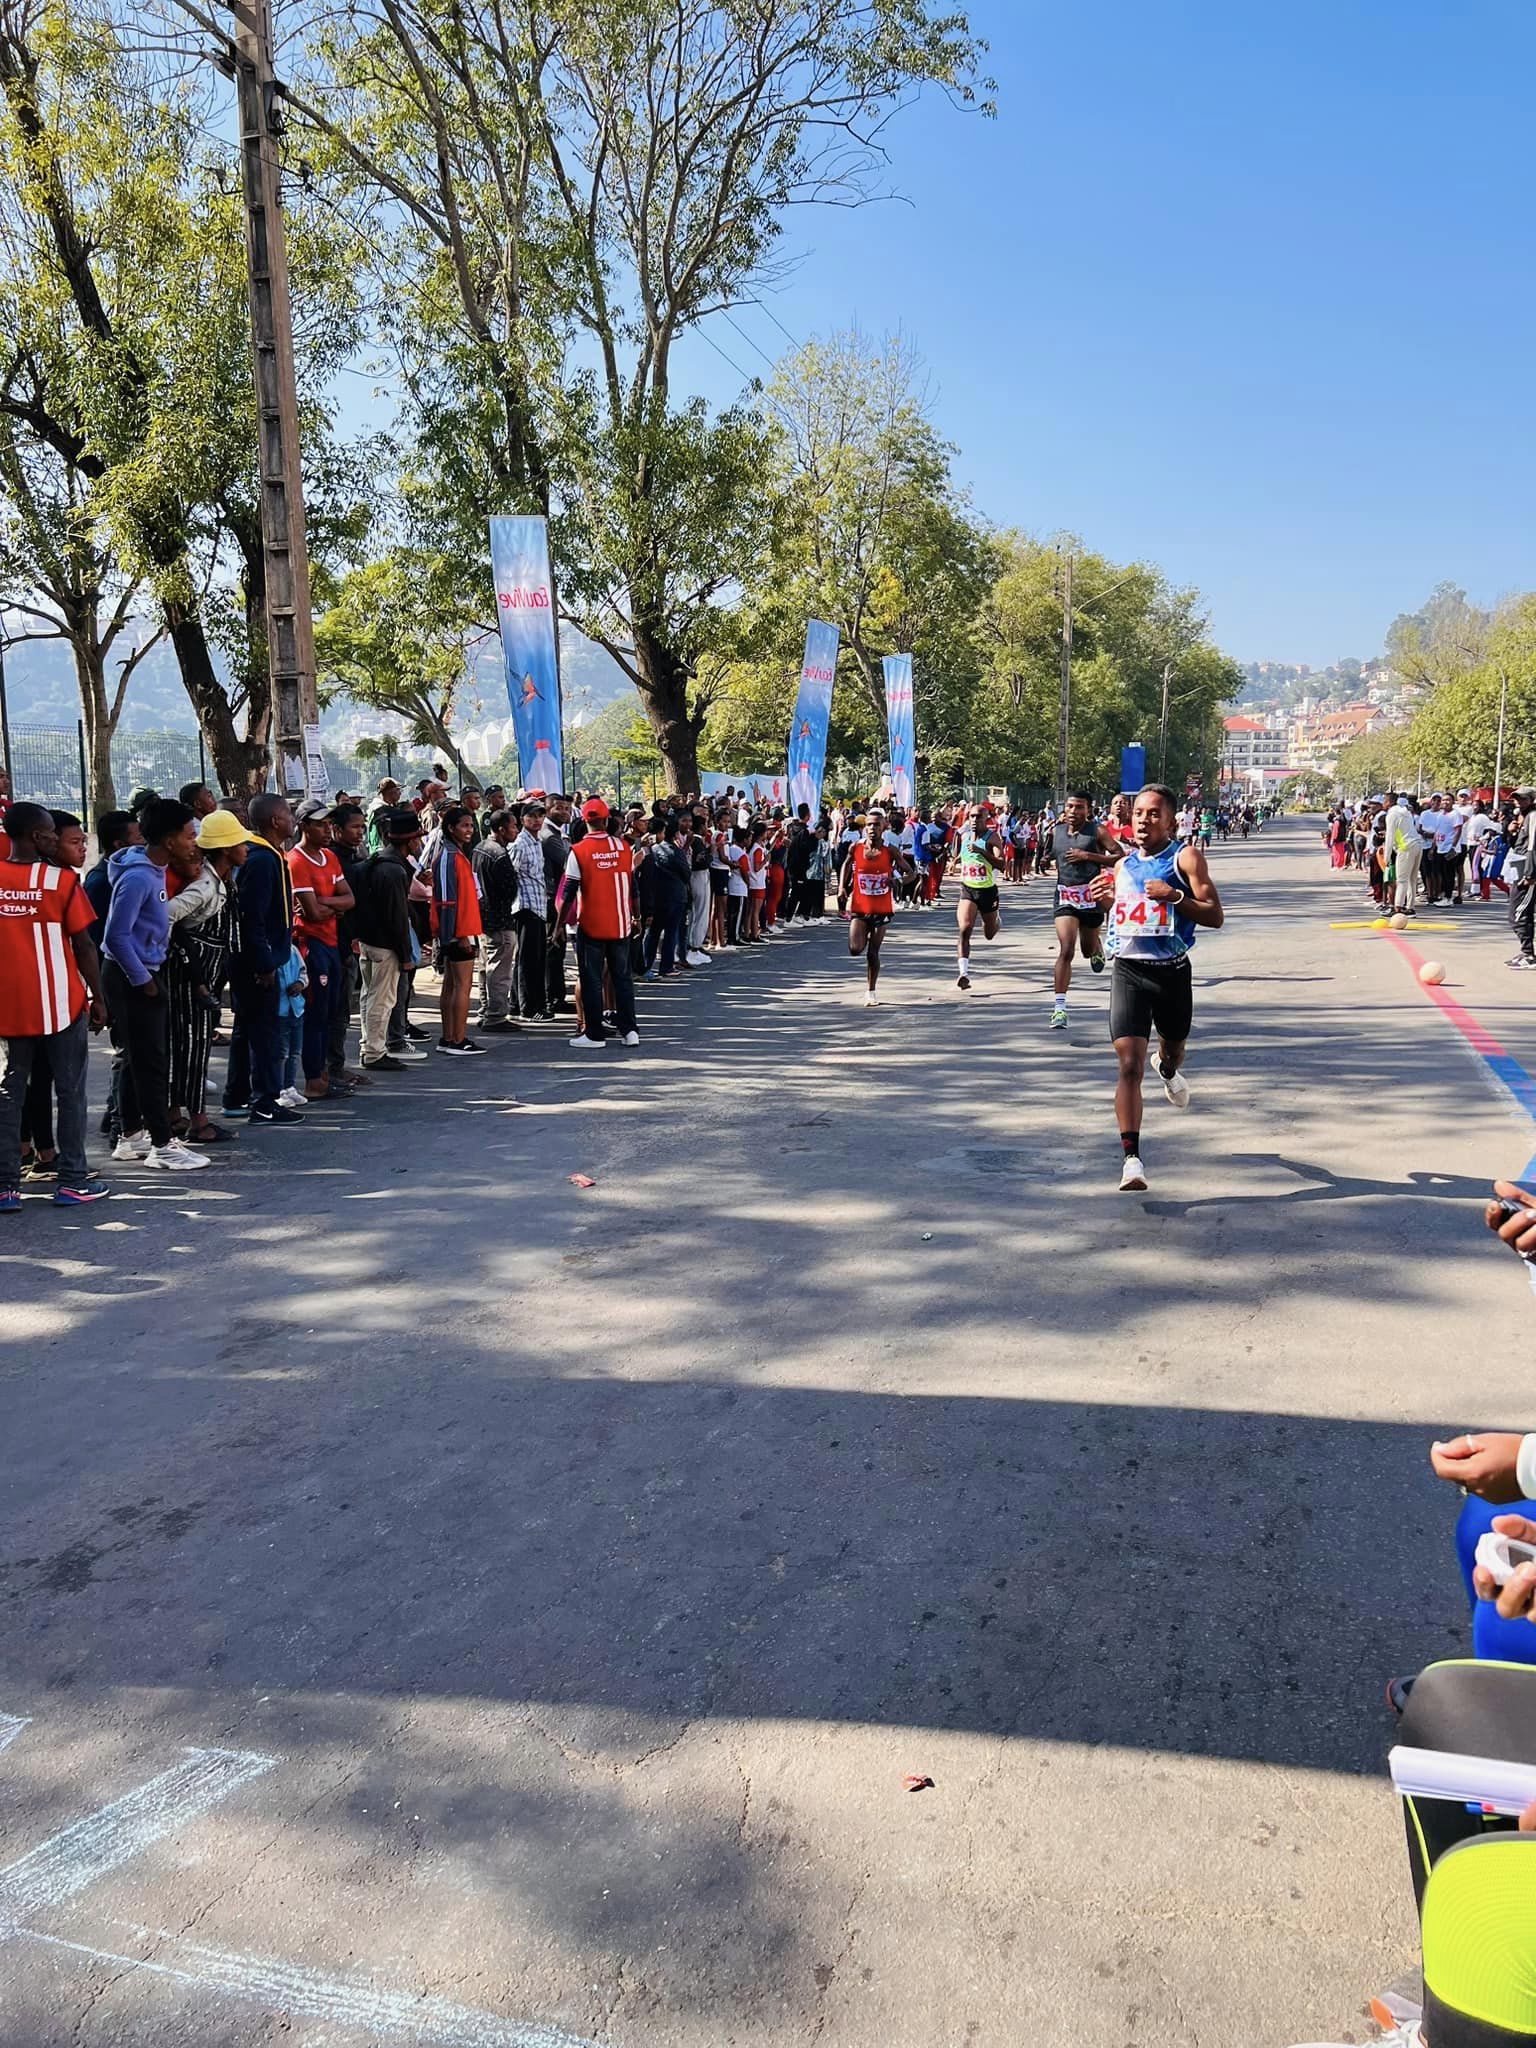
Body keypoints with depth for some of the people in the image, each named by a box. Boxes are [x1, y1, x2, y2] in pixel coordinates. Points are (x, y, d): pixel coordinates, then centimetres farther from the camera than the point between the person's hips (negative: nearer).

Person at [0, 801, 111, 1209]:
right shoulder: (62, 880, -9)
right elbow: (83, 947, -7)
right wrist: (98, 998, 2)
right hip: (60, 1004, -3)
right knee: (70, 1092, 7)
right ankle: (72, 1181, 9)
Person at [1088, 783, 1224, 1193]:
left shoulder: (1186, 858, -4)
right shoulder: (1122, 866, 11)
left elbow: (1215, 916, -10)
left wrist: (1174, 896, -23)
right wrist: (1105, 900, 4)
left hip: (1172, 971, -1)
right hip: (1128, 971, 1)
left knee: (1173, 1046, 24)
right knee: (1129, 1064, -12)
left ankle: (1168, 1071, 64)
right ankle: (1131, 1159, -15)